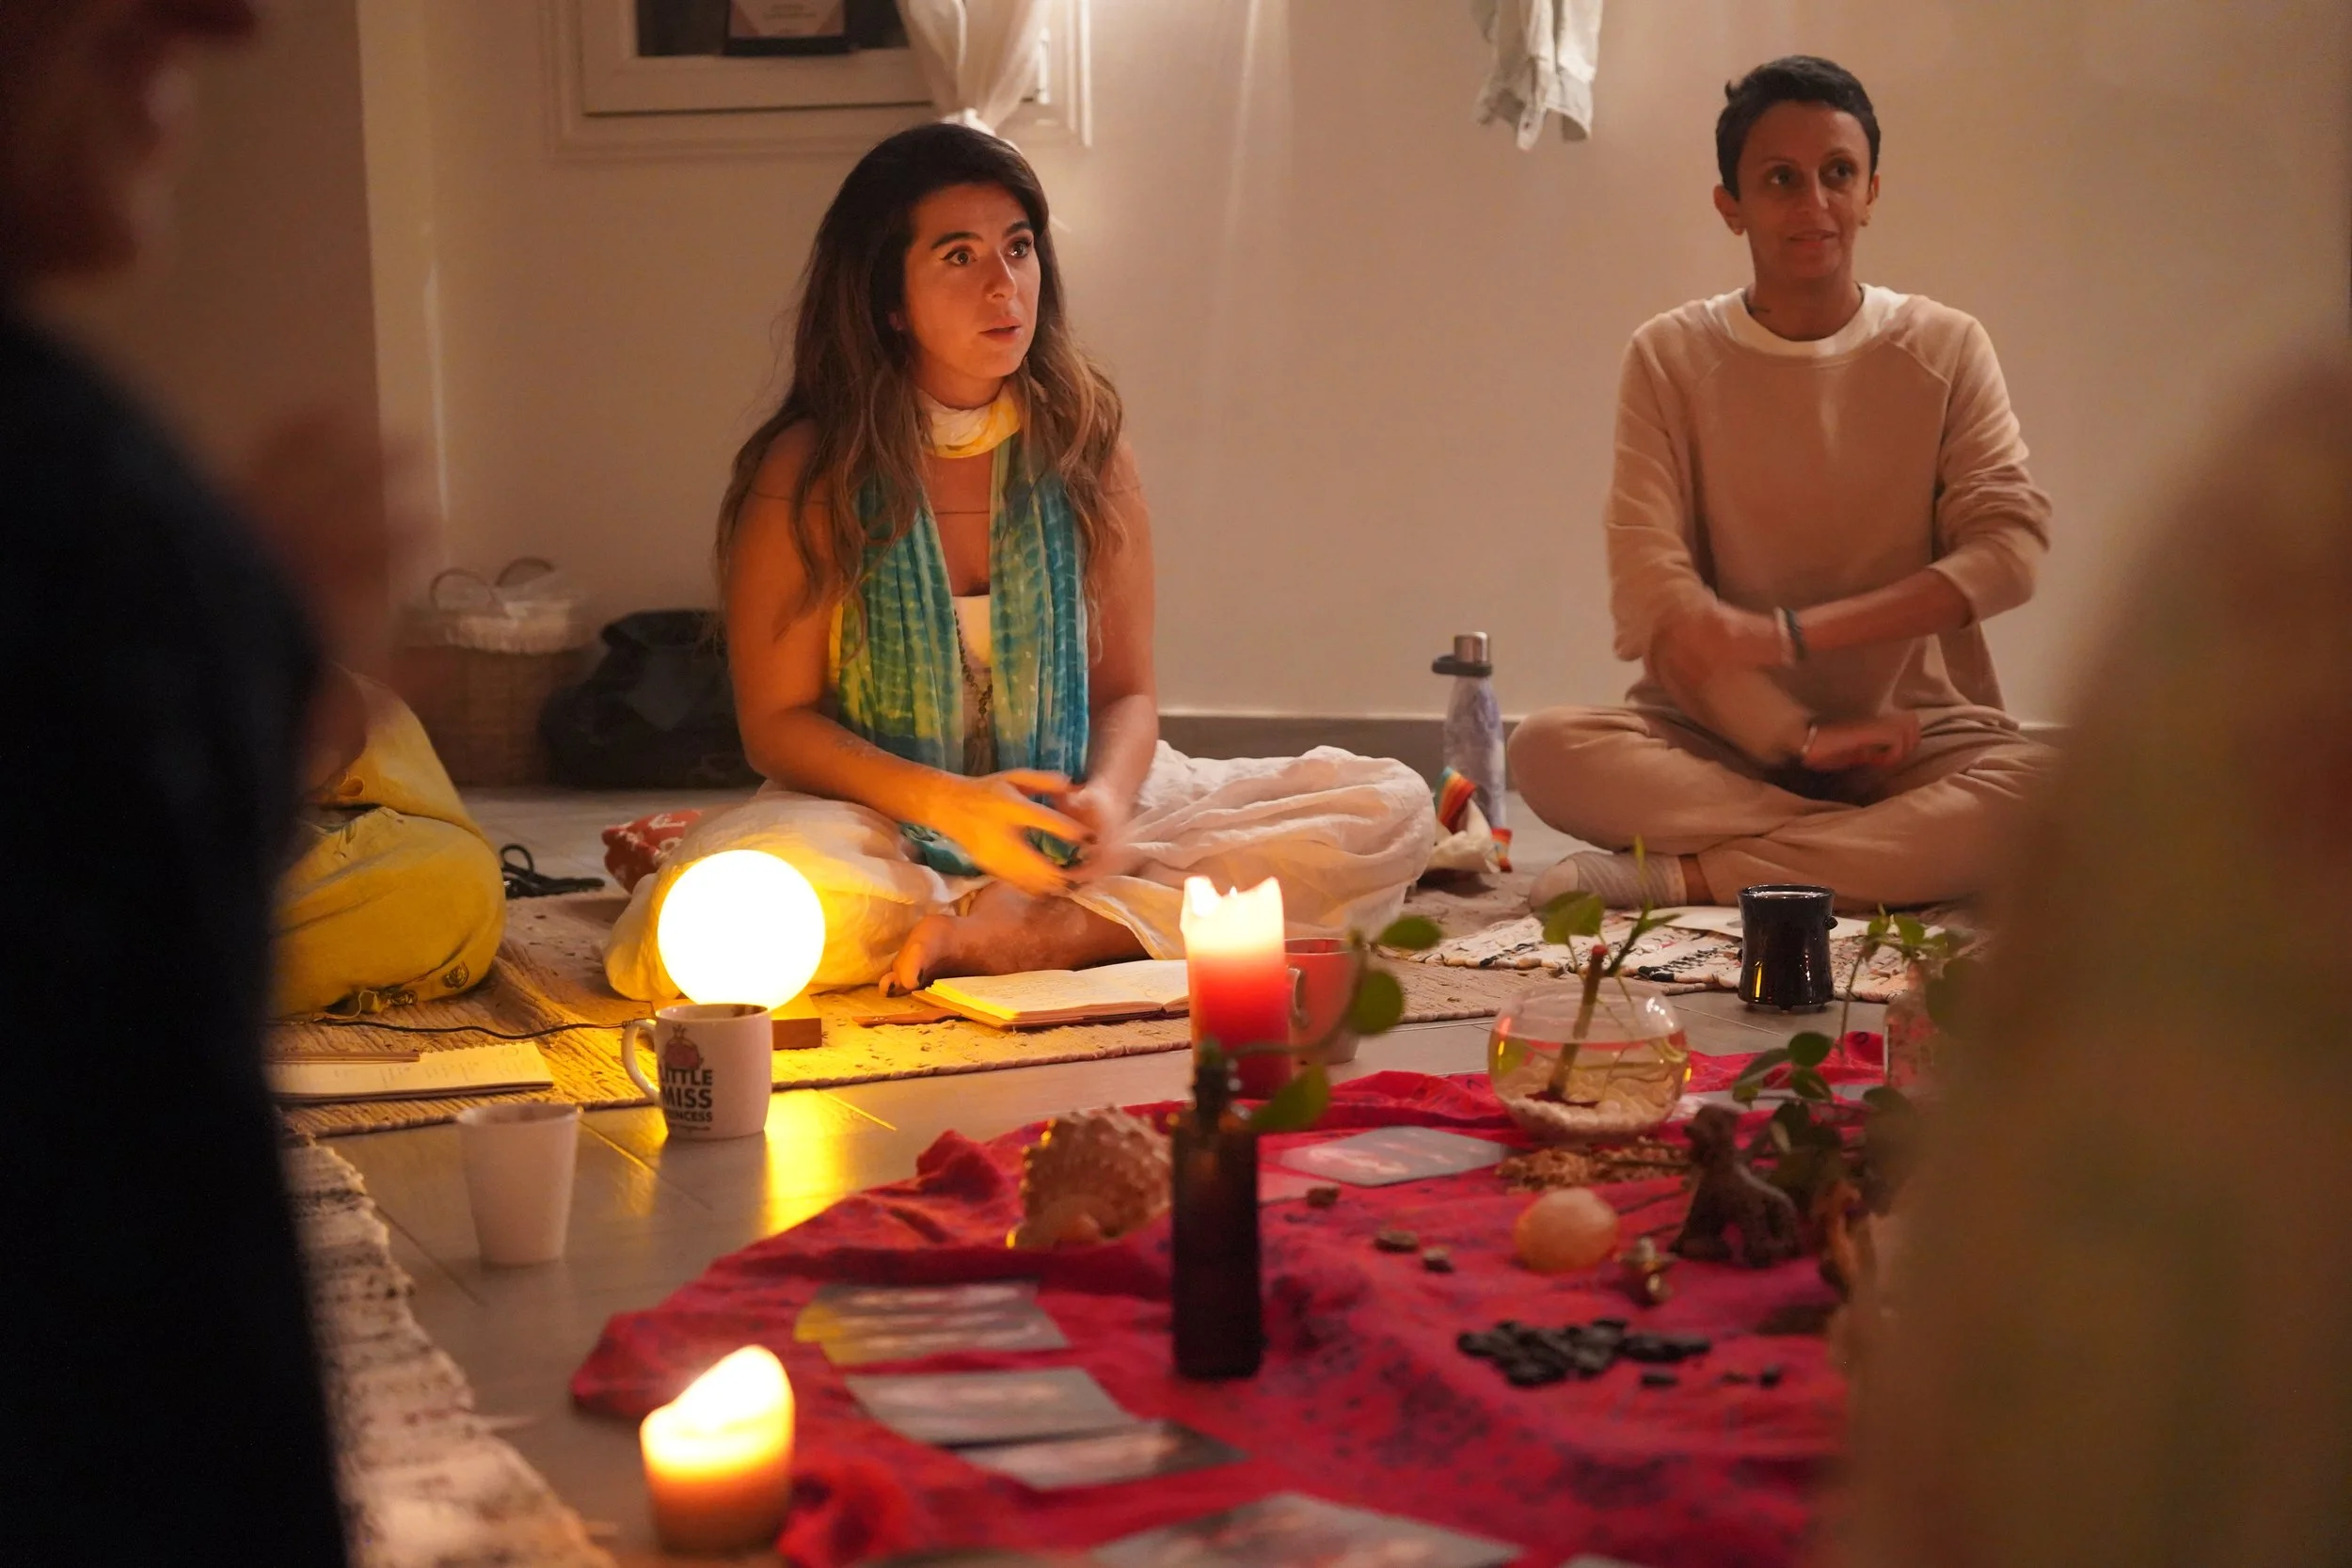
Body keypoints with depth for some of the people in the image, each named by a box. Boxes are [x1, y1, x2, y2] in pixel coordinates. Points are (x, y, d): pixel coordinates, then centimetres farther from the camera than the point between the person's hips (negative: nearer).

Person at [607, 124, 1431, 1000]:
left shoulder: (1083, 450, 2)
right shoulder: (808, 474, -8)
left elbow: (1126, 691, 4)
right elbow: (777, 723, -6)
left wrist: (1107, 796, -20)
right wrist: (949, 803, -23)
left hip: (1060, 822, 3)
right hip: (885, 829, -3)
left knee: (1390, 810, -14)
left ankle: (1028, 933, -23)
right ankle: (1114, 923, -17)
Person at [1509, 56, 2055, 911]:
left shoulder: (1946, 349, 5)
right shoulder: (1671, 357, 3)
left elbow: (2009, 547, -7)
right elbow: (1653, 592, -7)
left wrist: (1792, 634, -16)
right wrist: (1799, 736, -17)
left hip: (1913, 734, 0)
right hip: (1721, 739, 0)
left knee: (2044, 790, -33)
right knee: (1549, 748, -30)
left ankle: (1686, 878, -26)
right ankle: (1894, 849, -23)